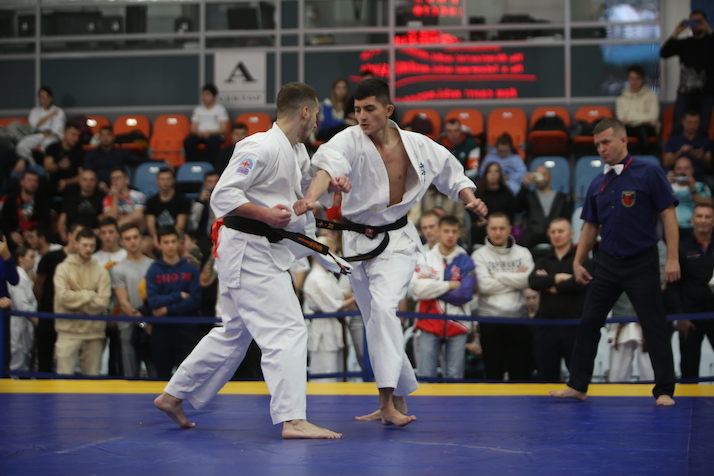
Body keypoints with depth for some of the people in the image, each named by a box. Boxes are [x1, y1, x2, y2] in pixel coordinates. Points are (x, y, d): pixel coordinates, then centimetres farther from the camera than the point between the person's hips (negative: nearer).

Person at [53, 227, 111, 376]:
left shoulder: (101, 271, 6)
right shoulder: (63, 268, 2)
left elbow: (102, 302, -6)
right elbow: (63, 296, -13)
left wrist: (76, 298, -9)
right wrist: (90, 294, -7)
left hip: (94, 332, 2)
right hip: (69, 331, -2)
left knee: (92, 374, 7)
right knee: (65, 374, -4)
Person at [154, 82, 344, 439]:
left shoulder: (297, 152, 15)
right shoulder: (262, 148, -16)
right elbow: (222, 195, -20)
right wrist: (265, 215, -28)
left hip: (265, 251, 11)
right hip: (249, 250, -11)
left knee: (235, 332, 19)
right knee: (286, 330, -14)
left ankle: (173, 396, 29)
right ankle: (293, 420, -17)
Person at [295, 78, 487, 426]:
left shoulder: (419, 146, -6)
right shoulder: (350, 141, -14)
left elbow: (453, 175, 12)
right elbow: (329, 166, -37)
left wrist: (470, 199, -7)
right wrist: (310, 198, -56)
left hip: (396, 240, -2)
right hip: (357, 242, 2)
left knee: (382, 307, -25)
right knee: (376, 321, 11)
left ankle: (388, 401, -25)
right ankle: (399, 398, 30)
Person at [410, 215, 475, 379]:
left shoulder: (465, 261, 3)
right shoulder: (425, 258, 6)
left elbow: (464, 294, -9)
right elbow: (417, 288, -10)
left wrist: (432, 288, -7)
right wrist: (450, 285, -9)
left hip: (457, 325, 0)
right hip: (430, 324, 0)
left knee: (454, 377, 2)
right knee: (425, 377, -3)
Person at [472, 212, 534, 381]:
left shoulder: (523, 253, 9)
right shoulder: (479, 255, 3)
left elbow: (529, 280, -9)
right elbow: (485, 285, -12)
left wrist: (497, 275, -8)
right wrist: (515, 278, -7)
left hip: (519, 318, 1)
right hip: (490, 320, -1)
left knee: (521, 373, 3)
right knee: (493, 373, 3)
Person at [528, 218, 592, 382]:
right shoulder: (543, 261, 17)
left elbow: (581, 282, -14)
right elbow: (533, 282, -3)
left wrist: (550, 285, -5)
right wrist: (558, 278, -12)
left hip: (573, 324, -4)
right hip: (546, 324, 4)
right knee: (547, 377, 7)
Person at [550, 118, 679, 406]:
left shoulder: (649, 174, -7)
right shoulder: (597, 185, 9)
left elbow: (668, 215, -9)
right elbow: (590, 226, 17)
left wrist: (672, 258, -15)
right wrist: (578, 262, 10)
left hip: (642, 263, -5)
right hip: (607, 263, 5)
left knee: (655, 328, -2)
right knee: (588, 324, 5)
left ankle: (664, 391, 6)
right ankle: (577, 386, 13)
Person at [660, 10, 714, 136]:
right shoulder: (683, 43, 13)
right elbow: (664, 53, 0)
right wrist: (675, 33, -7)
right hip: (685, 91, 2)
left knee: (702, 130, -10)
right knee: (678, 129, -8)